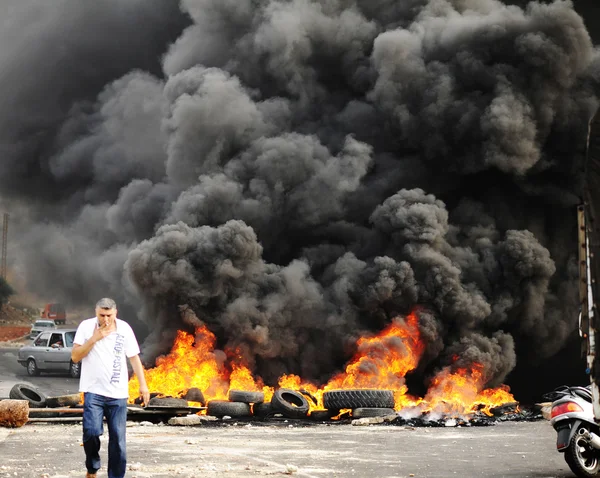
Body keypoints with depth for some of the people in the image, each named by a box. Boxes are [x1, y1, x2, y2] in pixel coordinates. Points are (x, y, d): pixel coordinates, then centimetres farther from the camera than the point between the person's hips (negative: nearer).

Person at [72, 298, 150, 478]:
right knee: (91, 432, -17)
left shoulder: (124, 328, 1)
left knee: (118, 440, 2)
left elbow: (134, 358, 8)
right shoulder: (86, 326, -3)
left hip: (118, 394, 2)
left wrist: (143, 385, 3)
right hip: (94, 391, -2)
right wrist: (94, 338, -15)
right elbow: (75, 357, -5)